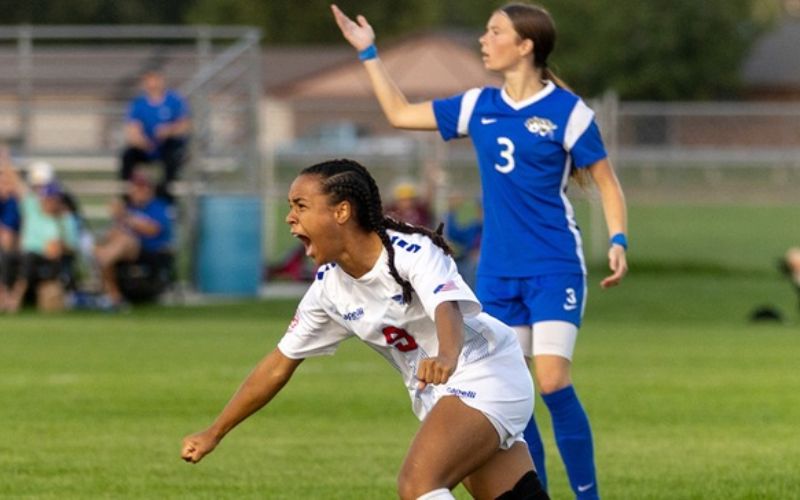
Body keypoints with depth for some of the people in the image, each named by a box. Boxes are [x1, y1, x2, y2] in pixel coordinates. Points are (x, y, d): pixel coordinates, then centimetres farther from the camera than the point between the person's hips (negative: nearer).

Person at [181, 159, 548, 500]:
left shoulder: (411, 252, -21)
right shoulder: (328, 287, 1)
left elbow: (447, 310, -40)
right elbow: (279, 364, 11)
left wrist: (447, 357, -64)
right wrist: (214, 434, 14)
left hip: (484, 375, -7)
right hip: (437, 397, 7)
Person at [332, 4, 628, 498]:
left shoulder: (567, 110, -8)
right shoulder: (478, 106, 7)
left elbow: (607, 182, -2)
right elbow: (400, 113, 17)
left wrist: (618, 241, -15)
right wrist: (368, 52, 16)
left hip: (555, 268, -6)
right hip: (498, 272, 6)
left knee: (552, 382, -17)